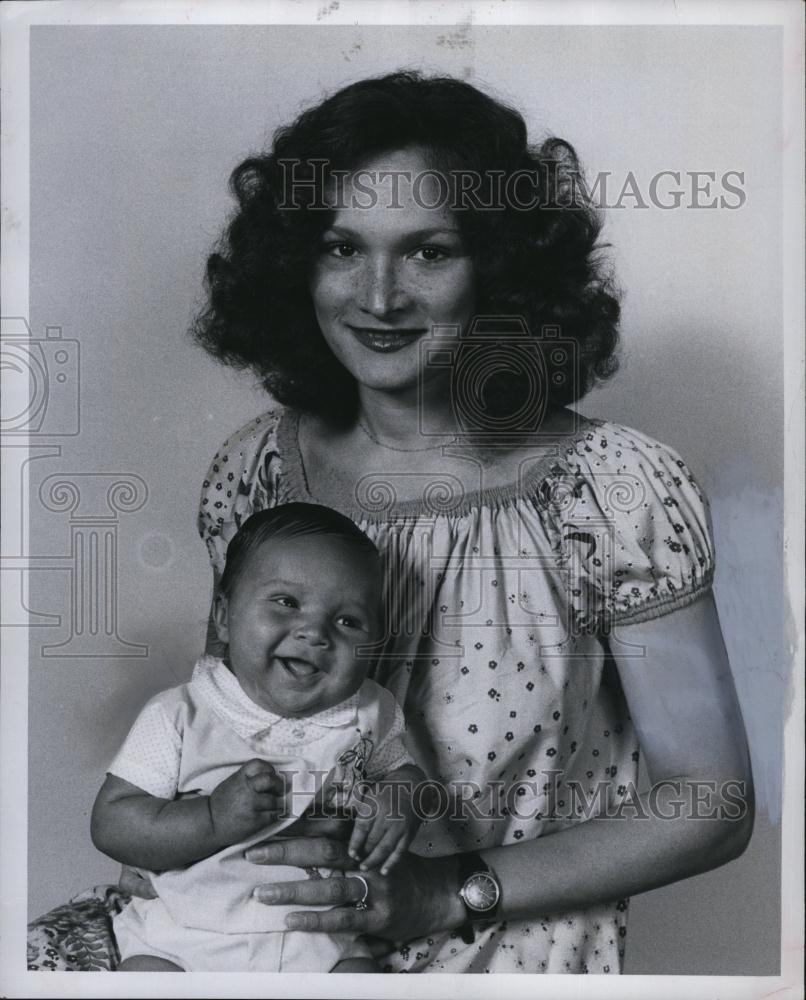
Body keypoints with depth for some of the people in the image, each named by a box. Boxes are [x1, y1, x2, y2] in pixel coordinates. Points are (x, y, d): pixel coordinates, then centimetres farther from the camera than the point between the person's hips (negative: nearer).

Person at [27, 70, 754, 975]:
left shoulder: (616, 491, -14)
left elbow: (712, 805, -9)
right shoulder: (253, 472, -3)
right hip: (269, 931, 3)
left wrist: (450, 892, -16)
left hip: (513, 959, -2)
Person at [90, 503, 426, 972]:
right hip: (183, 938, -1)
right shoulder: (180, 717, -8)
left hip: (321, 941, 2)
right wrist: (213, 818, -24)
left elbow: (404, 771, 15)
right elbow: (111, 824, -10)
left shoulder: (371, 714, -1)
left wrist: (400, 801, -9)